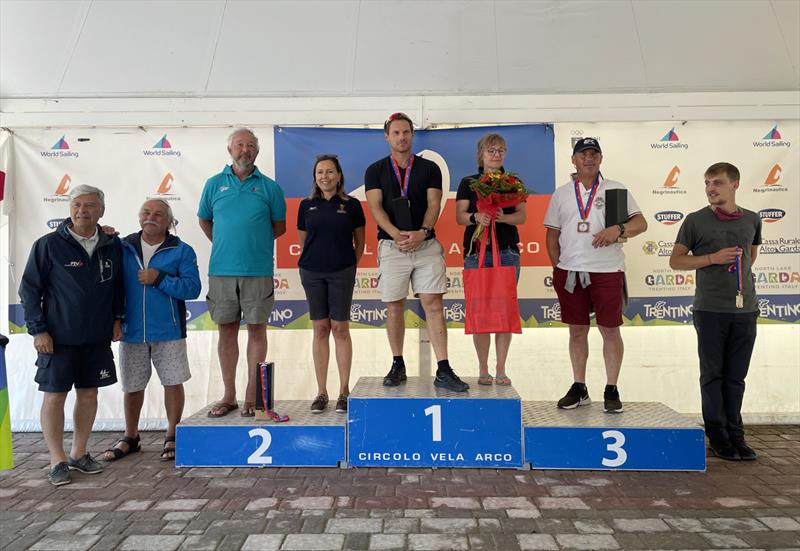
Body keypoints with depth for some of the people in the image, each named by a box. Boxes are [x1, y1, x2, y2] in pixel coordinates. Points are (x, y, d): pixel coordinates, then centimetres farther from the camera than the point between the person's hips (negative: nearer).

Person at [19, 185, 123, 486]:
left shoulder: (112, 246, 3)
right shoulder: (48, 244, -8)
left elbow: (118, 285, 16)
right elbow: (29, 289, -4)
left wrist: (117, 318, 10)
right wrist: (38, 330, -8)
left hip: (97, 337, 4)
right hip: (59, 337, -3)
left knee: (89, 393, 11)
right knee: (55, 395, 3)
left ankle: (79, 453, 27)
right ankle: (57, 460, 17)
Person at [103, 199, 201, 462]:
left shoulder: (181, 251, -3)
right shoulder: (123, 248, 5)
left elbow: (192, 288, -12)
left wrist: (159, 279, -18)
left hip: (168, 332, -2)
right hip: (131, 331, 3)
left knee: (173, 382, 2)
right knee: (132, 386, 13)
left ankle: (172, 437, 21)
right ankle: (130, 438, 32)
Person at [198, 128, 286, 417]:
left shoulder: (269, 187, 5)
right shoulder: (214, 184, 9)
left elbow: (279, 227, 11)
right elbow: (204, 220, 20)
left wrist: (255, 241, 7)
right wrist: (224, 244, 13)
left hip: (258, 271, -1)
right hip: (221, 270, 2)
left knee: (256, 329, 3)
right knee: (227, 330, 7)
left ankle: (252, 396, 13)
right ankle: (229, 396, 18)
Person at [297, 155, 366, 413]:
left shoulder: (352, 205, 1)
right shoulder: (307, 205, 7)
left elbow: (360, 242, 9)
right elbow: (303, 240, 15)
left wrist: (349, 264, 6)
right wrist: (318, 257, 12)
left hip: (342, 273, -2)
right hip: (312, 273, 2)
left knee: (340, 329, 0)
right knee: (320, 329, 5)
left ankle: (344, 391, 9)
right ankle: (321, 392, 13)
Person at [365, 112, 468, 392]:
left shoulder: (429, 168, 11)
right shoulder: (375, 170, 9)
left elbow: (433, 205, 1)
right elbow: (375, 207, -3)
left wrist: (422, 232, -18)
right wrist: (396, 234, -20)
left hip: (426, 245, 0)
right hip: (391, 246, 0)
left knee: (434, 305, -5)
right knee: (394, 307, 6)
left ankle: (443, 371, -4)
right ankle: (398, 366, 20)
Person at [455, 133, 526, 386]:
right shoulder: (469, 182, 10)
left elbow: (522, 216, 6)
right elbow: (459, 216, 2)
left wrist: (503, 217, -14)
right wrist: (475, 217, -18)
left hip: (507, 251, 1)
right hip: (476, 251, -1)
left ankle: (501, 369, 10)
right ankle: (483, 369, 9)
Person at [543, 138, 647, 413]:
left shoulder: (616, 189, 6)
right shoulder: (561, 194, 12)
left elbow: (640, 223, 1)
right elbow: (552, 233, 12)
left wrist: (618, 229, -19)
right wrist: (557, 266, 2)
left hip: (607, 271, -2)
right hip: (569, 271, 2)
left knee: (610, 330, 2)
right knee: (577, 330, 9)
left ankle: (611, 390, 15)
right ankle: (579, 388, 21)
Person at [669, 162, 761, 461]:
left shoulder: (752, 220, 8)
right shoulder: (696, 221, -2)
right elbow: (675, 260, -2)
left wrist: (741, 276, 13)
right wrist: (713, 259, -13)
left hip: (745, 308, 3)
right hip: (710, 309, -3)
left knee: (736, 376, 9)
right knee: (713, 374, 4)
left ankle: (735, 434, 20)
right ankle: (718, 435, 15)